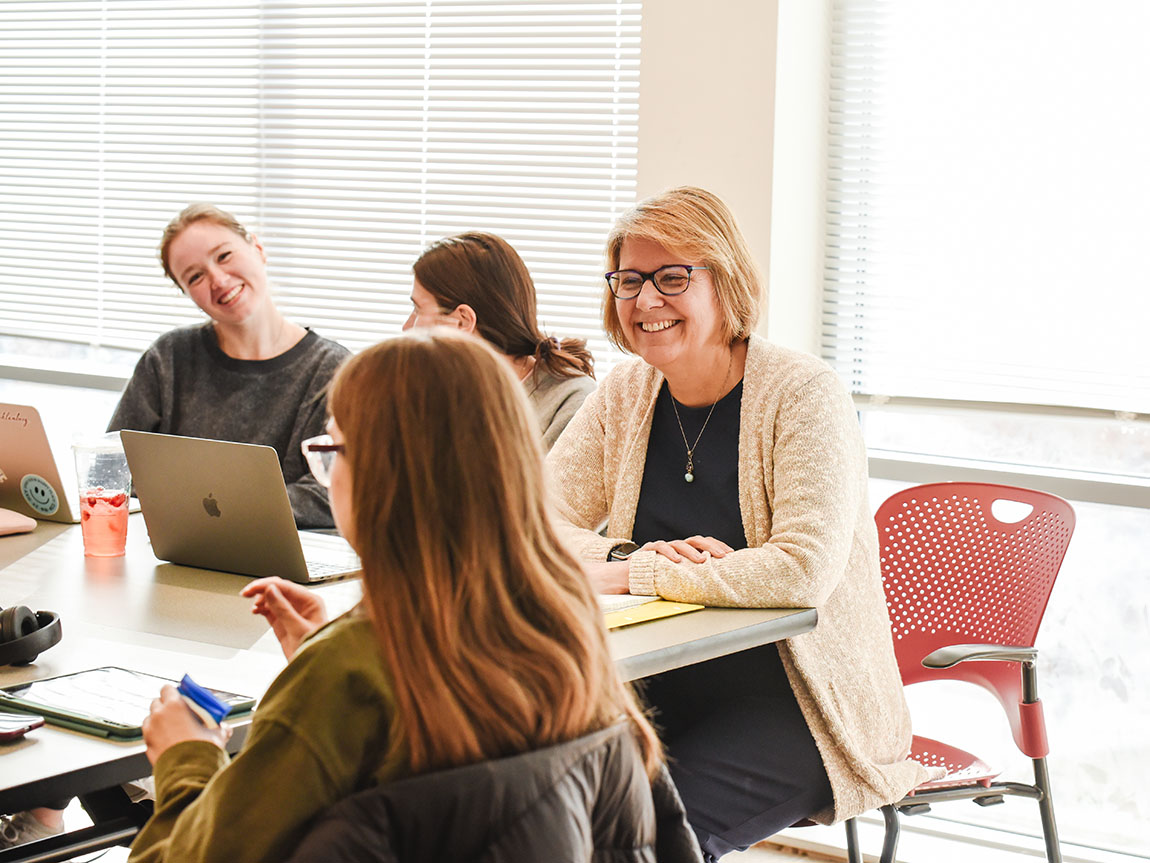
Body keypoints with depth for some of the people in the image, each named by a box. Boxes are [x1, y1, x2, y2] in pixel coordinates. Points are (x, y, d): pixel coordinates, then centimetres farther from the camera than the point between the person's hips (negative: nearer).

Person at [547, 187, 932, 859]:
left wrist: (634, 572, -20)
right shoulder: (628, 394, 7)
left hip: (795, 704, -5)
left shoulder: (805, 395, -11)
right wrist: (627, 553, -17)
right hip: (667, 692, 5)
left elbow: (803, 570, -24)